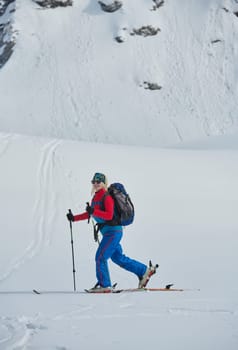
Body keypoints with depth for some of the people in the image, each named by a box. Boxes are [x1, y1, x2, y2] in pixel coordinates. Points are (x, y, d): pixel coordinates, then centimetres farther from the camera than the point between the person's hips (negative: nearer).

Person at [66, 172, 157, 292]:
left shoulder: (107, 197, -15)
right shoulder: (96, 197, 13)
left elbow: (109, 215, -26)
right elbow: (89, 214, 22)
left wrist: (93, 211, -34)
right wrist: (74, 218, 15)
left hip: (113, 231, -10)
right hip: (108, 232, 10)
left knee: (100, 257, -10)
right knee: (118, 258, 17)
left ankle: (104, 284, -2)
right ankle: (144, 271, 25)